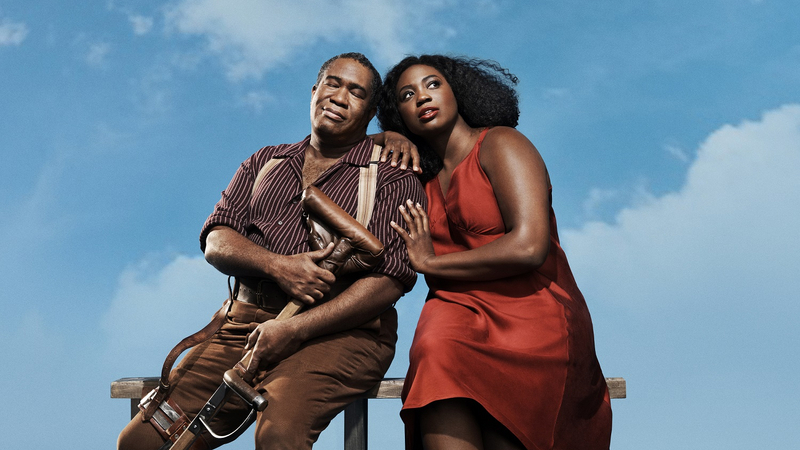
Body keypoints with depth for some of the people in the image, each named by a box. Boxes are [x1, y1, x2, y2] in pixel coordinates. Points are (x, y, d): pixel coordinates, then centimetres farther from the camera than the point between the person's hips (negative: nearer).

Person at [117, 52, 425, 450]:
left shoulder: (393, 176, 5)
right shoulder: (264, 163, 21)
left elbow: (392, 277, -7)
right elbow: (216, 241, 10)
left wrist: (295, 329, -16)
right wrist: (276, 265, -13)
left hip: (341, 329, -4)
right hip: (247, 322, 4)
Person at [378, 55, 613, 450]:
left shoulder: (500, 144, 2)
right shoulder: (427, 181, 22)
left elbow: (528, 247, -12)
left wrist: (430, 262, -3)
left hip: (529, 318, -5)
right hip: (460, 316, 5)